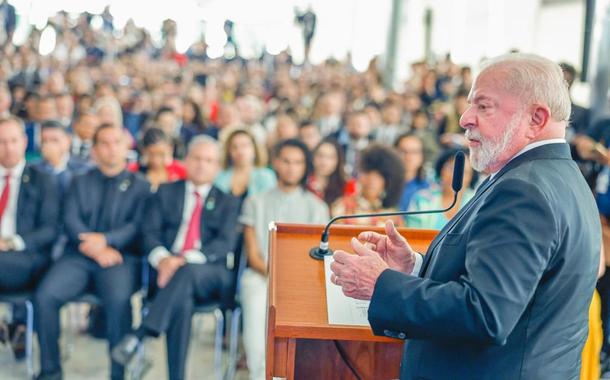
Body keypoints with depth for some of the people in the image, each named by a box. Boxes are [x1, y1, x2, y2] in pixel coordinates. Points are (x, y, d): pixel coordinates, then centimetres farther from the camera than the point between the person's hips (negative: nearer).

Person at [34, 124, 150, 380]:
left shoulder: (139, 186, 13)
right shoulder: (80, 182, 19)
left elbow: (138, 225, 0)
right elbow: (70, 220, 5)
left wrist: (105, 240, -16)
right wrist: (93, 248, -12)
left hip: (120, 257, -2)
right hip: (78, 256, 2)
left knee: (119, 300, -33)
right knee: (45, 295, -24)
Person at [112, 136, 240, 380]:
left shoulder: (227, 202, 18)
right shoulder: (166, 192, 21)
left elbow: (225, 244, 0)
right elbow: (150, 233, 8)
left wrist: (186, 260, -18)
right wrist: (162, 258, -17)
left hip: (209, 275, 0)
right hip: (168, 269, 1)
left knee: (187, 271, -38)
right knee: (181, 302, -35)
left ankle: (139, 335, -42)